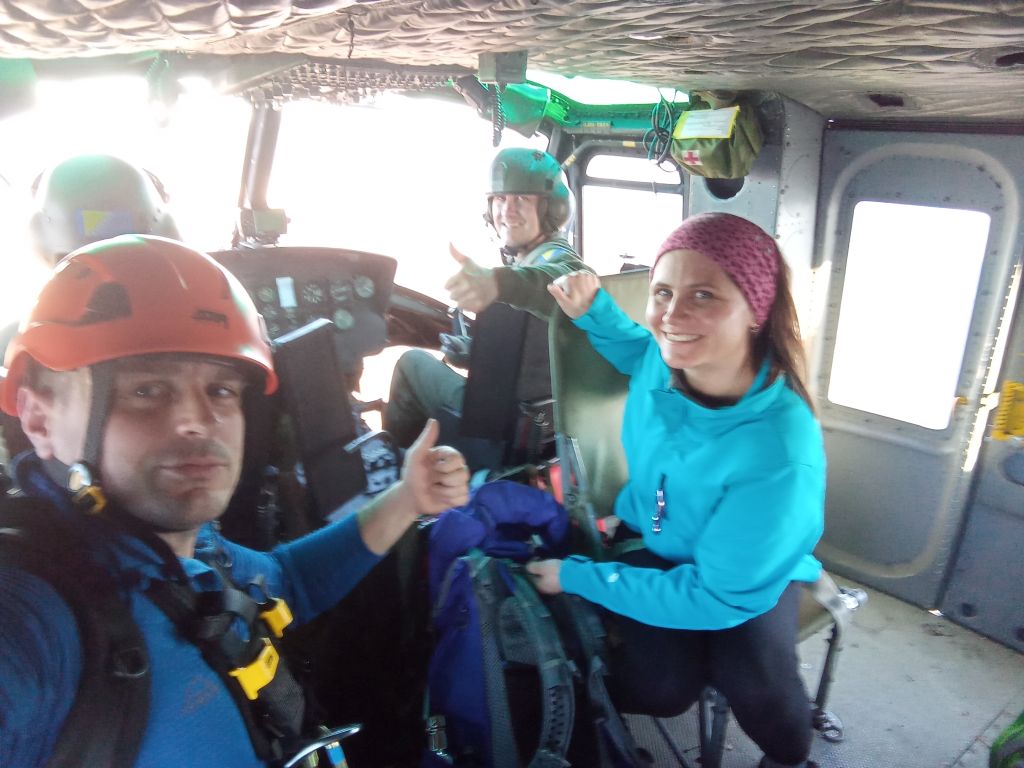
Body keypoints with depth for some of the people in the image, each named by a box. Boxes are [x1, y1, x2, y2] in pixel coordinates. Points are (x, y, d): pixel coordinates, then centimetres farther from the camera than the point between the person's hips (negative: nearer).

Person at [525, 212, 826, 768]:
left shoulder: (778, 454, -35)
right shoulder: (671, 357, -20)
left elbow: (720, 596, -26)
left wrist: (576, 576, -21)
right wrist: (592, 308, -12)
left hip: (748, 575, -2)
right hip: (651, 539, 3)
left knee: (756, 689, -27)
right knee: (658, 686, -24)